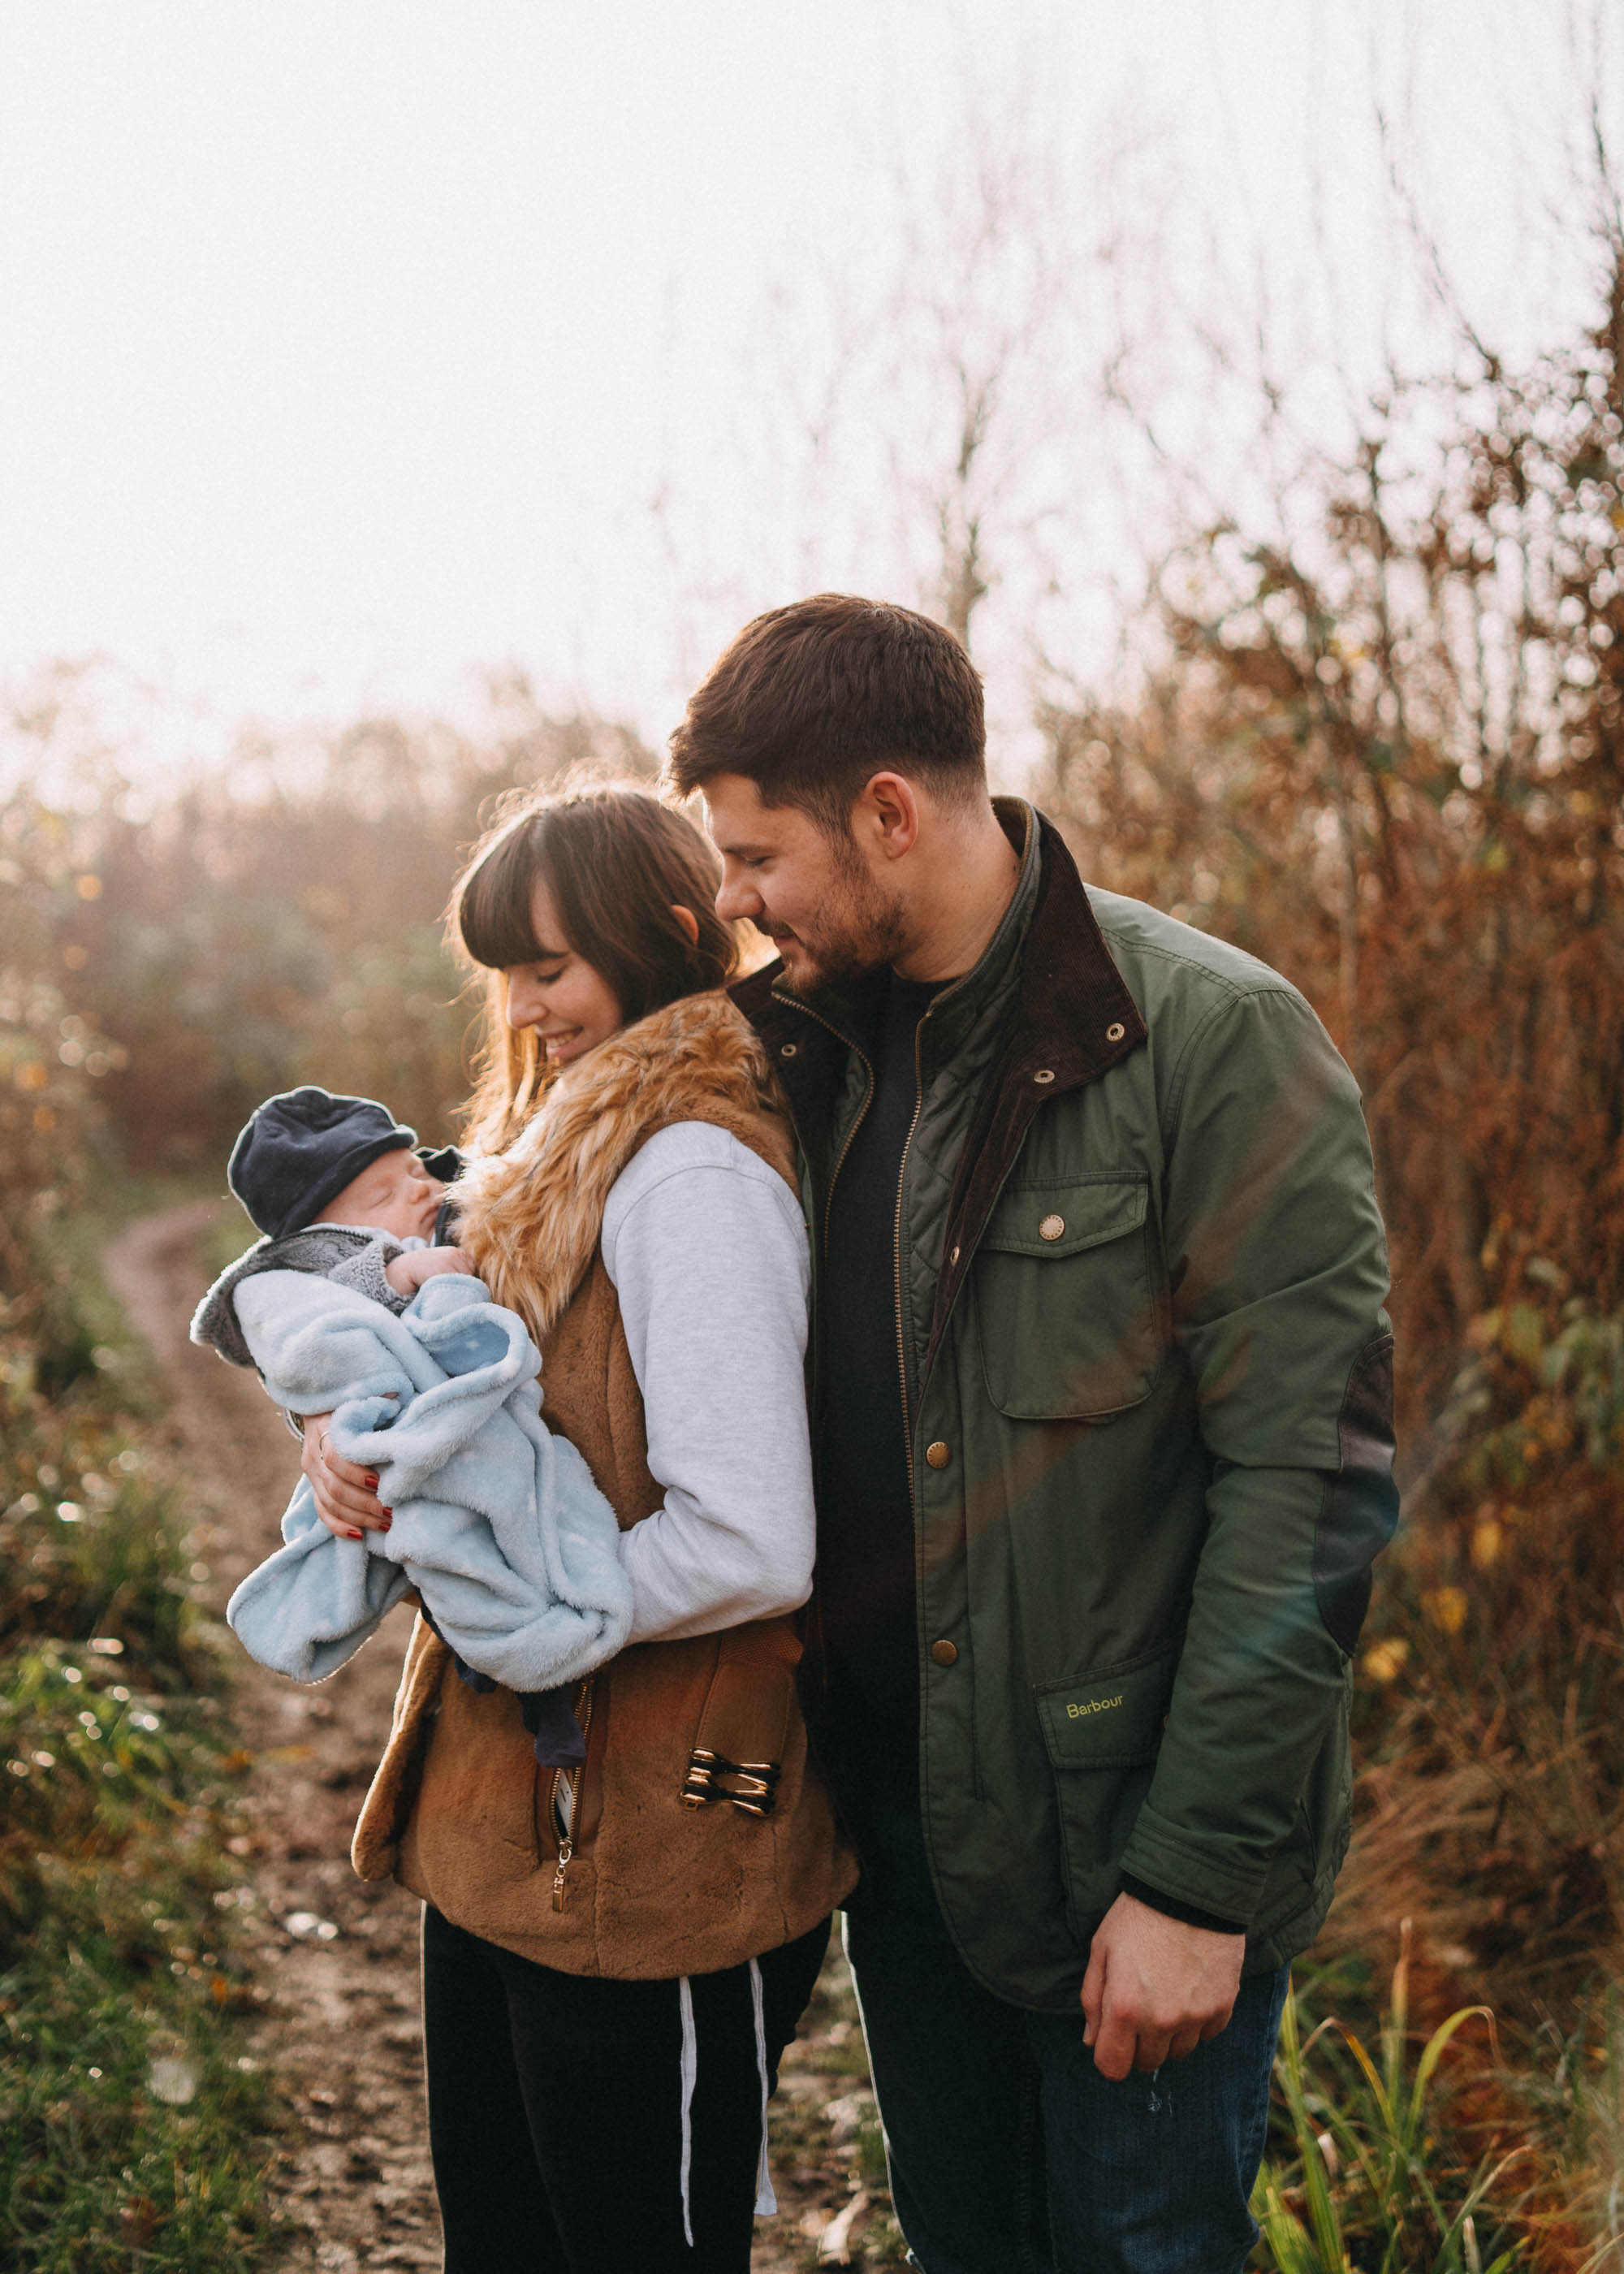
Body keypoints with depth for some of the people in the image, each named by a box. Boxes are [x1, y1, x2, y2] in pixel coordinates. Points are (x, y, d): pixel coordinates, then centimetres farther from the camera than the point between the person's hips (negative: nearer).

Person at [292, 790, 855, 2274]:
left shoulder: (694, 1175, -20)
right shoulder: (570, 1151, 10)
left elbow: (749, 1549, -27)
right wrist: (354, 1439, -9)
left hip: (646, 1858, -9)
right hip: (509, 1813, 9)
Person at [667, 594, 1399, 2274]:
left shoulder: (1212, 1043, -16)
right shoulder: (812, 1046, 3)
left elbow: (1307, 1488, -18)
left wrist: (1199, 1877, -19)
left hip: (1126, 1837, -6)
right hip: (897, 1817, 6)